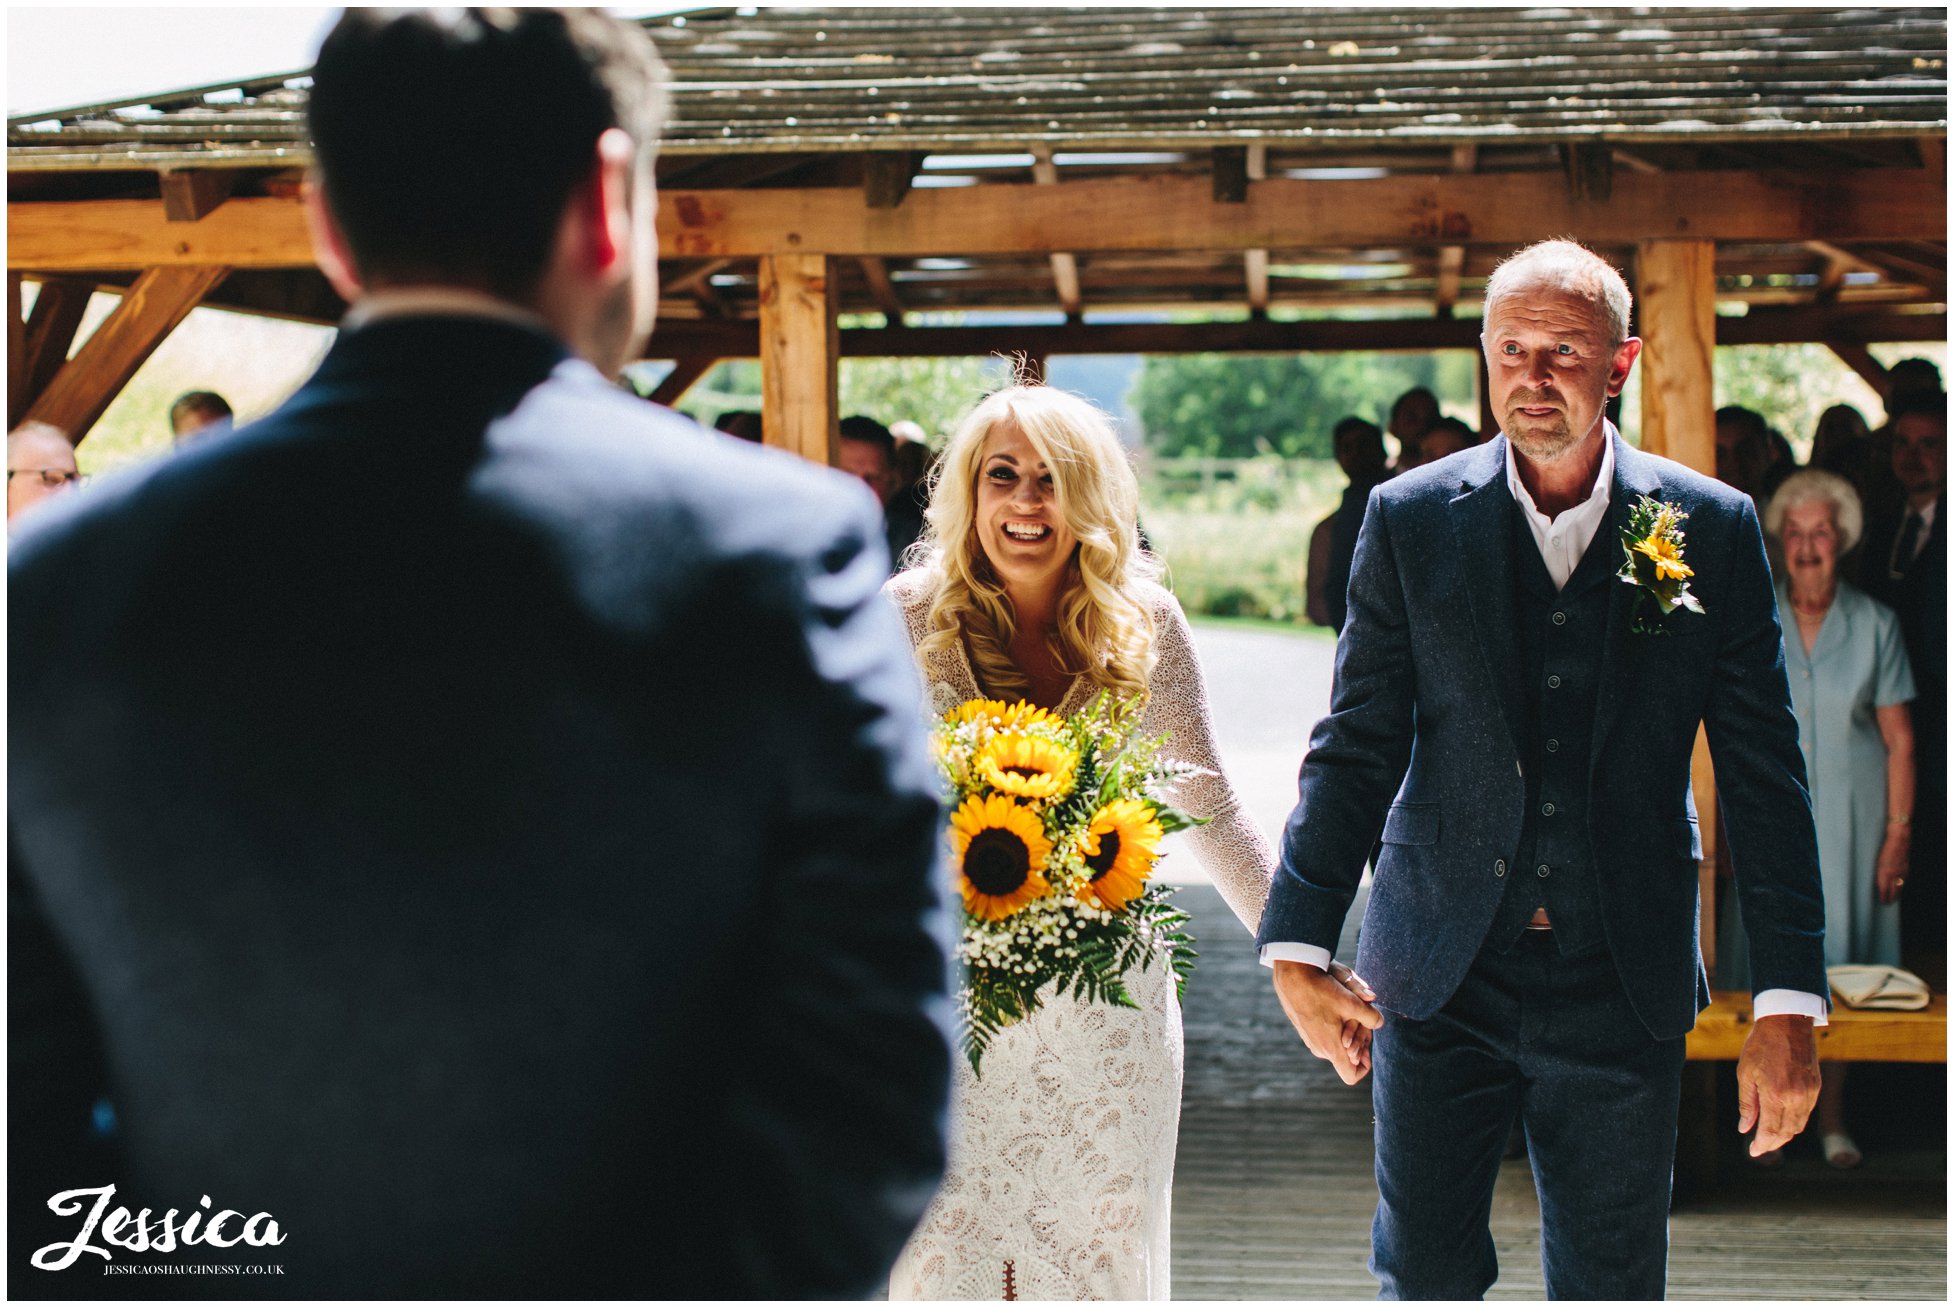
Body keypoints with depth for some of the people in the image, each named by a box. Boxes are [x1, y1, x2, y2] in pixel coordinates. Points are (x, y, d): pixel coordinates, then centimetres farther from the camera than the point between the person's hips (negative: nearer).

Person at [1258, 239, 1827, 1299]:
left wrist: (1789, 1004, -4)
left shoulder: (1713, 528, -1)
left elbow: (1764, 774, -1)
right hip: (1439, 974, 0)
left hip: (1621, 985, 0)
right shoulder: (1409, 518, -1)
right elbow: (1356, 745, 1)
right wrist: (1297, 951, -5)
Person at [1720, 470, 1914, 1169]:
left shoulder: (1874, 624, 3)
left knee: (1840, 959, 2)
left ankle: (1831, 1117, 13)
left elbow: (1900, 740, 4)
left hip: (1848, 819, 0)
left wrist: (1899, 833, -2)